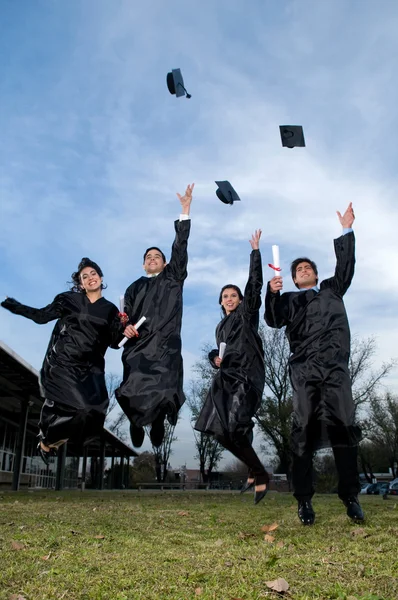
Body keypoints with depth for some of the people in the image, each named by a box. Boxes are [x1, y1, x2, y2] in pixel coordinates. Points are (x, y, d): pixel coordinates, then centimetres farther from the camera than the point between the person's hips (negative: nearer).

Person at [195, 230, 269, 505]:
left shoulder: (247, 313, 5)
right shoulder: (220, 326, 23)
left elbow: (255, 284, -4)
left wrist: (255, 251, -6)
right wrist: (215, 358, 5)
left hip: (247, 376, -7)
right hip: (228, 378, 7)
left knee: (233, 427, -19)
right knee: (221, 431, 1)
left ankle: (260, 475, -2)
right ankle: (256, 471, 19)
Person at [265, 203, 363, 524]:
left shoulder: (332, 290, 28)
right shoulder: (289, 300, 21)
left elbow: (346, 266, 16)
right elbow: (274, 320, 5)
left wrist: (346, 231, 10)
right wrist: (272, 294, -12)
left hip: (335, 366, 1)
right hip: (304, 369, -1)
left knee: (343, 426, -6)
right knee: (305, 429, -6)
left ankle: (351, 497, -1)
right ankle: (304, 501, -3)